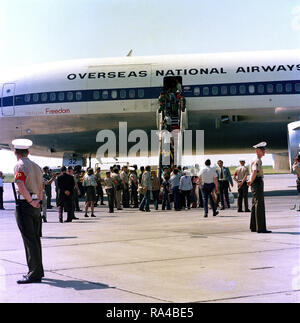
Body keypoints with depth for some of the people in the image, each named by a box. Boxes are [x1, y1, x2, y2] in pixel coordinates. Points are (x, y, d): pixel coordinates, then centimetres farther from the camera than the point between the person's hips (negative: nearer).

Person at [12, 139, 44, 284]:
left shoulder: (20, 165, -10)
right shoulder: (36, 166, 15)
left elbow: (21, 186, -24)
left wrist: (31, 201, -16)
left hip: (24, 205, -8)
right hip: (35, 206, 8)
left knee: (29, 240, -7)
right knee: (35, 238, 14)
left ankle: (35, 274, -6)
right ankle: (38, 271, 21)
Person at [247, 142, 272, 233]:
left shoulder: (257, 160, 18)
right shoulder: (257, 161, -15)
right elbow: (255, 172, -32)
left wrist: (250, 181, 24)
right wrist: (251, 181, -19)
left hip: (255, 184, 11)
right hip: (258, 182, -11)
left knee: (255, 205, 14)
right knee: (259, 205, -10)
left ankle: (253, 227, 20)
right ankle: (261, 228, -10)